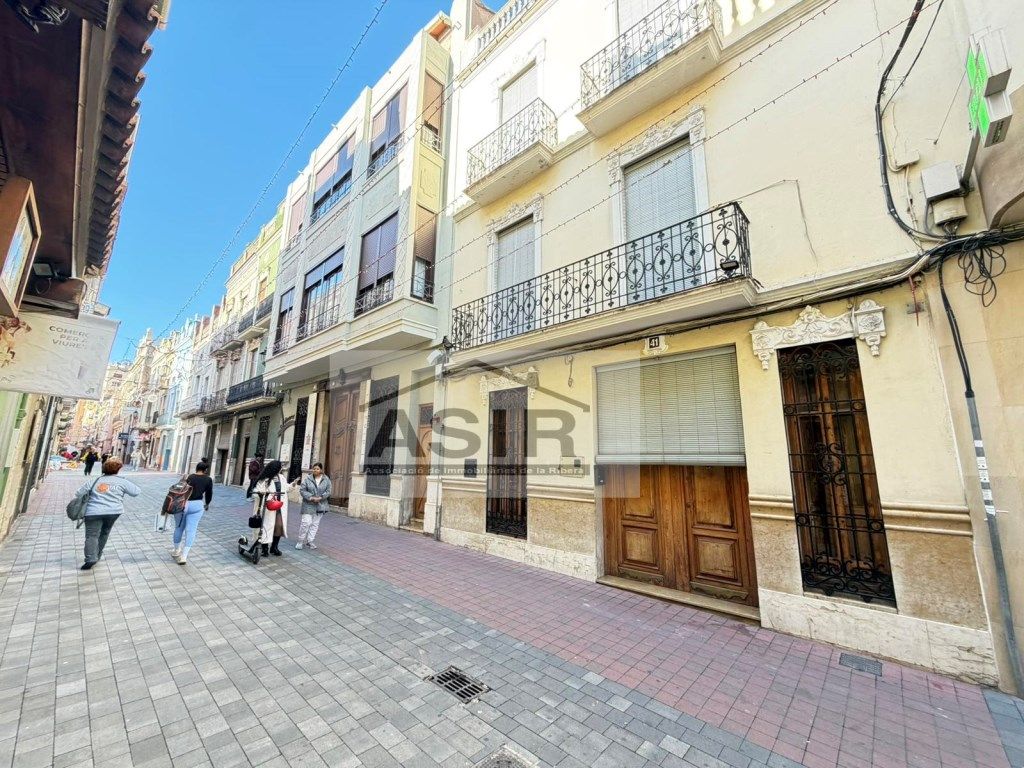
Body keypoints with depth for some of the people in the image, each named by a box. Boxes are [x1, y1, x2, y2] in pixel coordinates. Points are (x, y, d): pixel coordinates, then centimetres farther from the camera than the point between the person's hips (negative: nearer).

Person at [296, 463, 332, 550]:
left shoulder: (326, 479, 1)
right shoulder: (307, 478, -4)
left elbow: (328, 491, -1)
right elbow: (302, 490, -7)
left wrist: (320, 498, -16)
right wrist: (311, 497, -19)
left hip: (320, 505, 2)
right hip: (308, 505, -2)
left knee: (315, 524, 8)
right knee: (306, 522, -7)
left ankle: (309, 541, 21)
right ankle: (300, 541, 10)